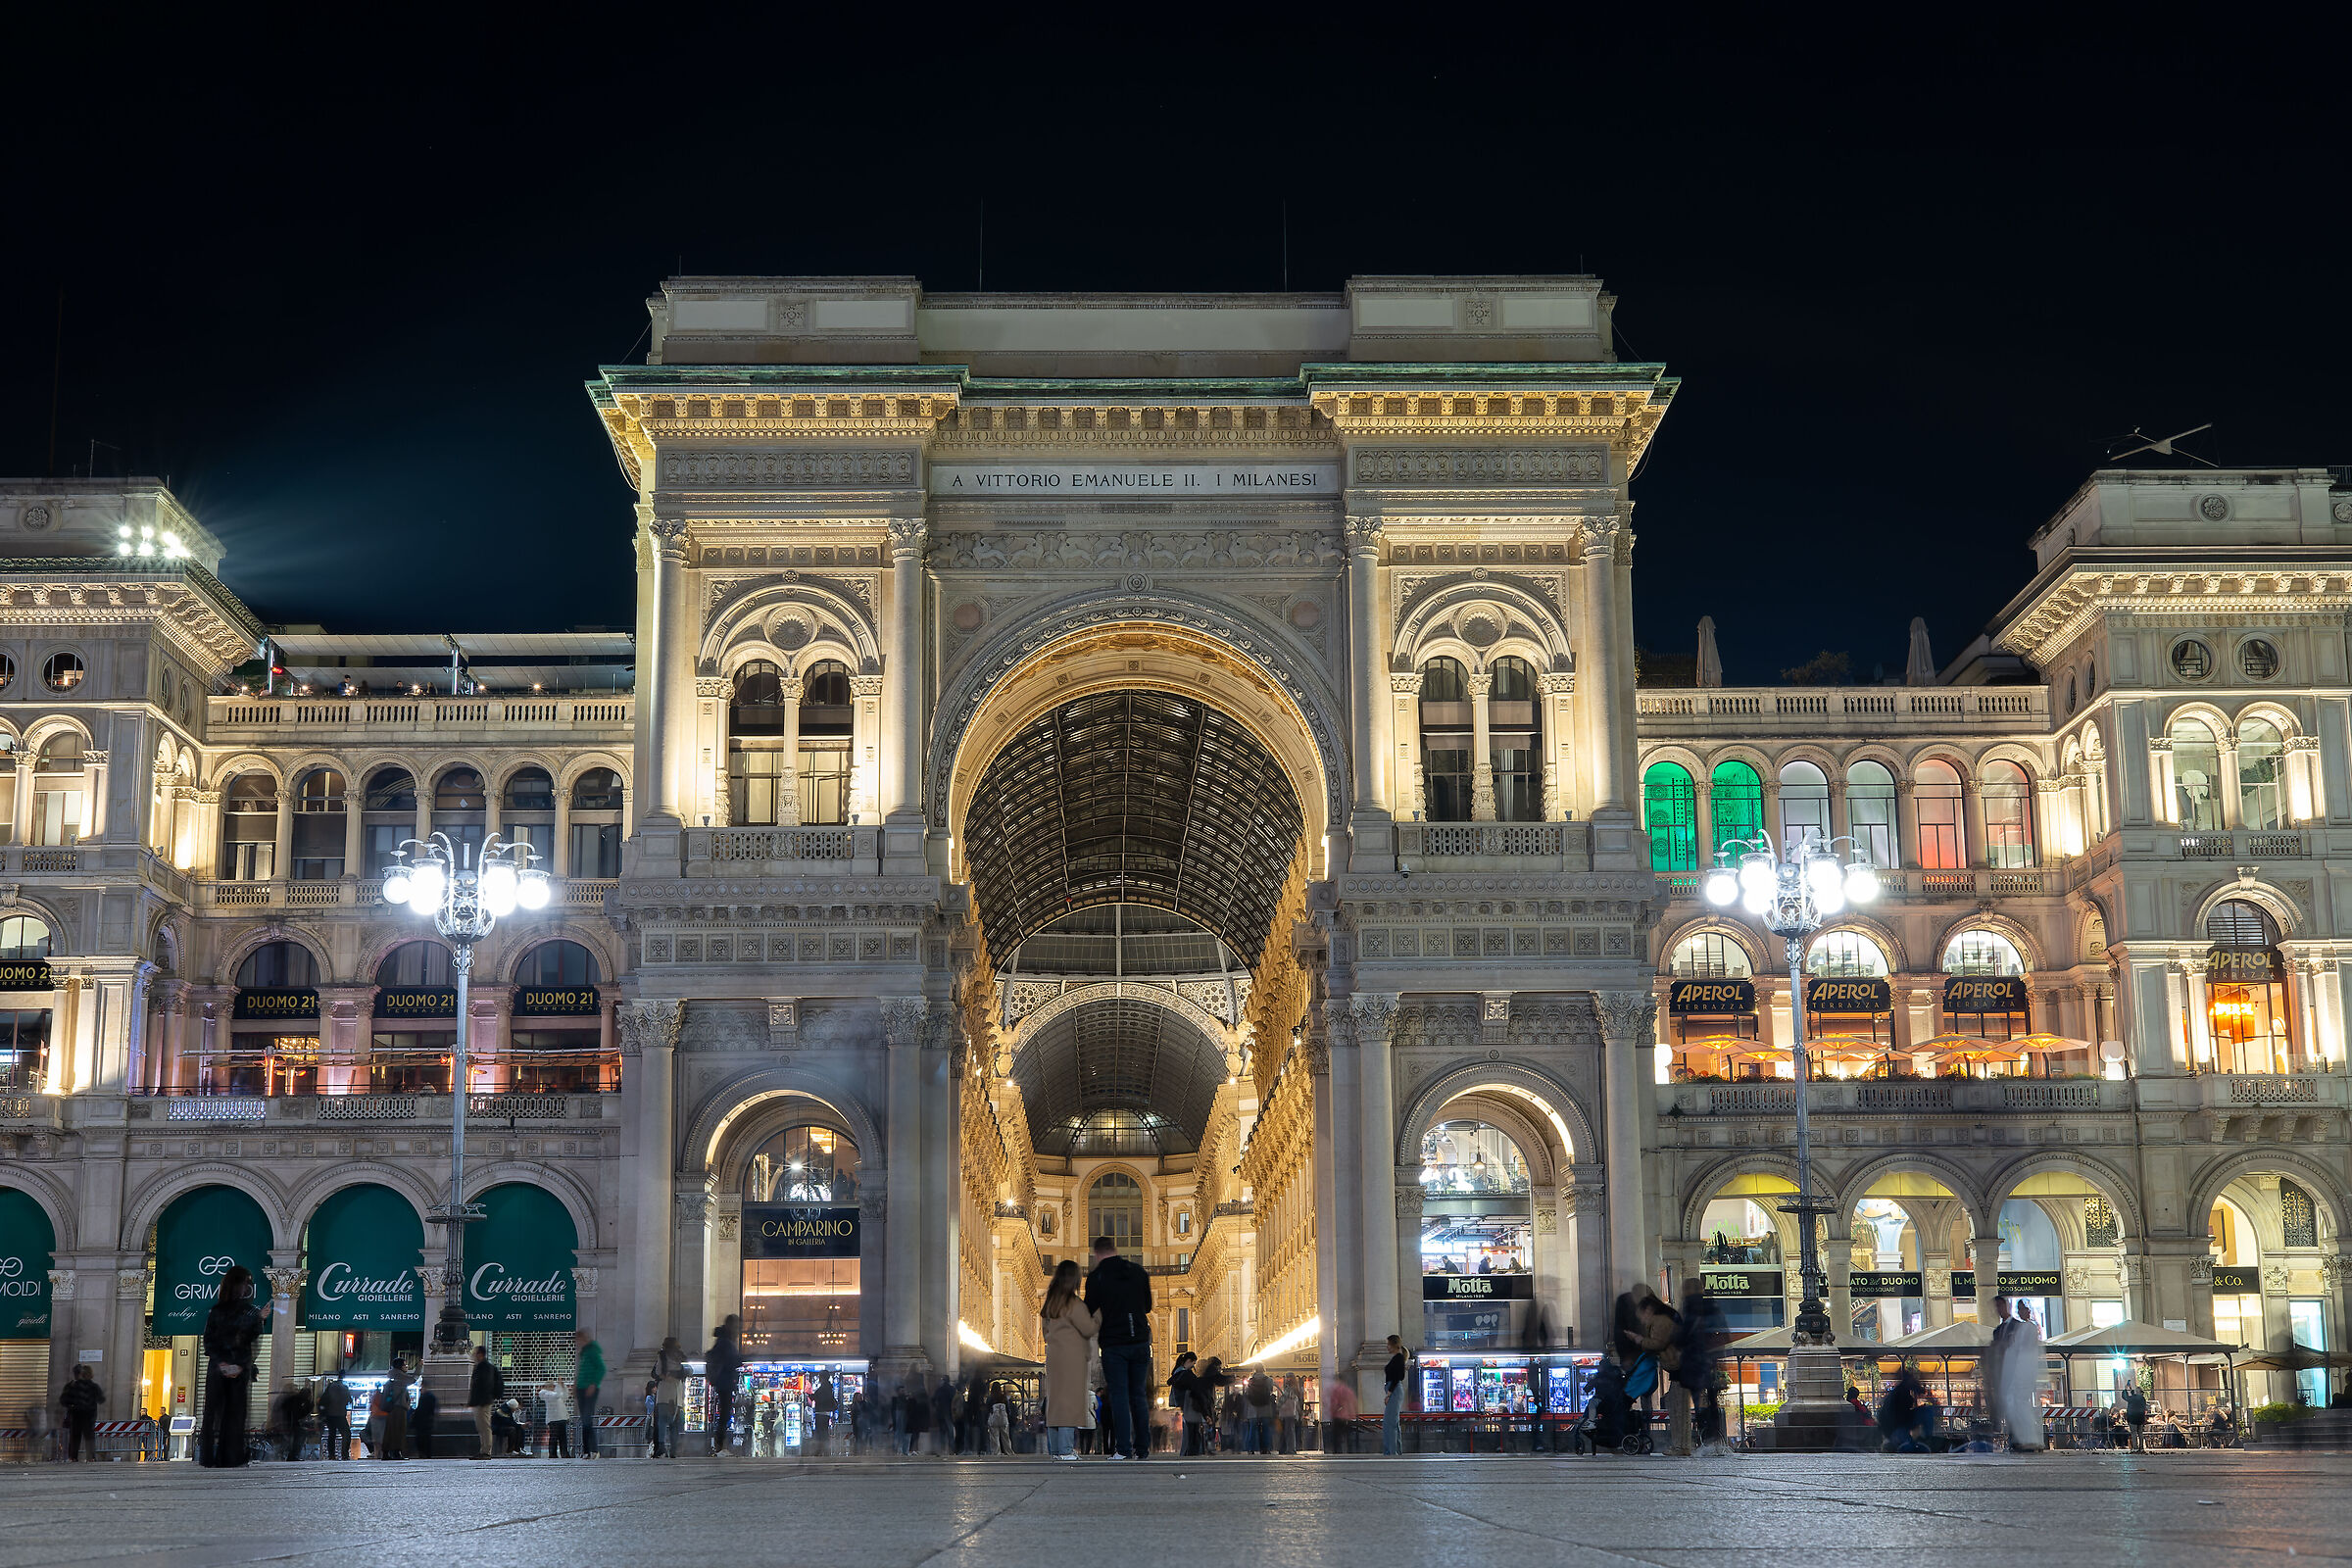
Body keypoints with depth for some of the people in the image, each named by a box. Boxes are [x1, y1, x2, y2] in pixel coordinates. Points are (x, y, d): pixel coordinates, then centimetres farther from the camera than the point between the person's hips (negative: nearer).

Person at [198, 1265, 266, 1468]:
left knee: (235, 1414, -5)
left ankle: (229, 1458, -5)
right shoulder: (216, 1311, 11)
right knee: (214, 1411, -5)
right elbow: (208, 1341, 7)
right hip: (217, 1368, 0)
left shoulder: (253, 1312, 9)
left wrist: (239, 1366, -9)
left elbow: (257, 1343, 2)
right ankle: (210, 1457, -4)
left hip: (241, 1370, 0)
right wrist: (221, 1363, -7)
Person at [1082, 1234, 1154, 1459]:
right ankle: (1142, 1448, 10)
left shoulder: (1096, 1277, -5)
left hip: (1113, 1344, -3)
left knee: (1119, 1396, -2)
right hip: (1140, 1341, 4)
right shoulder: (1138, 1271, 6)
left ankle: (1124, 1449, -7)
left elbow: (1089, 1312, 0)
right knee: (1139, 1395, 10)